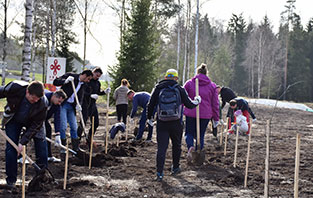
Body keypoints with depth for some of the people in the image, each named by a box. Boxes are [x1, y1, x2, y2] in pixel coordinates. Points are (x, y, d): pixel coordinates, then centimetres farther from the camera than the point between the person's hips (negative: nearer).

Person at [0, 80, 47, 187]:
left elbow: (36, 125, -26)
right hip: (13, 120, -1)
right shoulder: (15, 88, -35)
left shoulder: (43, 103, -33)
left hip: (31, 122, 1)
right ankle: (11, 179, 2)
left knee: (40, 140, -6)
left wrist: (23, 141, -29)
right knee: (11, 147, -7)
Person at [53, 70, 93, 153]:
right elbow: (55, 82, -11)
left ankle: (75, 149, 18)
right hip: (62, 104, -7)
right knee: (63, 126, -10)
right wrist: (65, 81, -28)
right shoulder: (70, 75, -8)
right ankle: (63, 148, 0)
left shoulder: (83, 85, 10)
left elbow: (80, 96, 6)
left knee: (74, 127, 9)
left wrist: (78, 104, -14)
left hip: (71, 106, 7)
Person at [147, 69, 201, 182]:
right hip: (176, 124, 0)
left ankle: (159, 173, -8)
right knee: (176, 145, 19)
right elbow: (189, 104, 3)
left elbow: (151, 105, 4)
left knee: (161, 147, 0)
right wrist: (197, 101, 24)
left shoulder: (158, 89, 2)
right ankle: (175, 168, 31)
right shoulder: (180, 89, -1)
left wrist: (150, 118, 18)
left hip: (162, 124, 0)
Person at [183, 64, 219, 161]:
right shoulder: (212, 85, 4)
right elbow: (215, 104, 6)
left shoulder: (189, 83, 2)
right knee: (201, 135, 14)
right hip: (205, 115, 1)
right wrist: (216, 118, 13)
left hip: (190, 113, -1)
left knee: (189, 133, 12)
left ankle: (190, 147, -17)